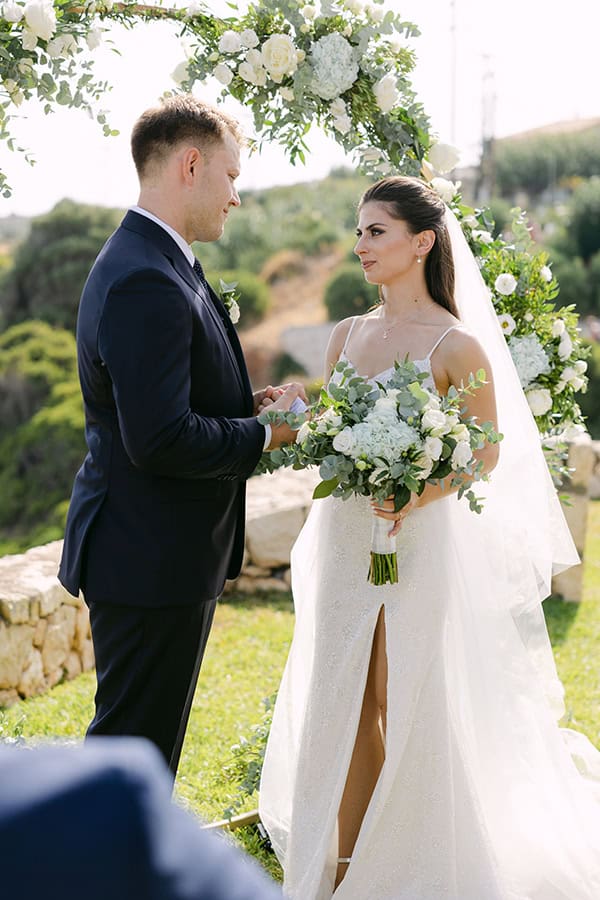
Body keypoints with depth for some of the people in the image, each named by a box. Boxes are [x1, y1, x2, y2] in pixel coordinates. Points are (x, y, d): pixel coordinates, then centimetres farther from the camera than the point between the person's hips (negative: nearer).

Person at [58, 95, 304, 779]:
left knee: (148, 745, 21)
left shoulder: (149, 264, 12)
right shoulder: (147, 283, -22)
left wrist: (248, 403, 4)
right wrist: (266, 433, -14)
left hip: (157, 551, 11)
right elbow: (159, 438, -28)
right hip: (153, 559, -11)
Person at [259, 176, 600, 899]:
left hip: (421, 543, -5)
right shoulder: (347, 336, 7)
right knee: (344, 705, 10)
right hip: (344, 541, 5)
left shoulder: (457, 345, -11)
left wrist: (417, 494, -22)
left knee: (412, 710, 4)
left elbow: (487, 453, -7)